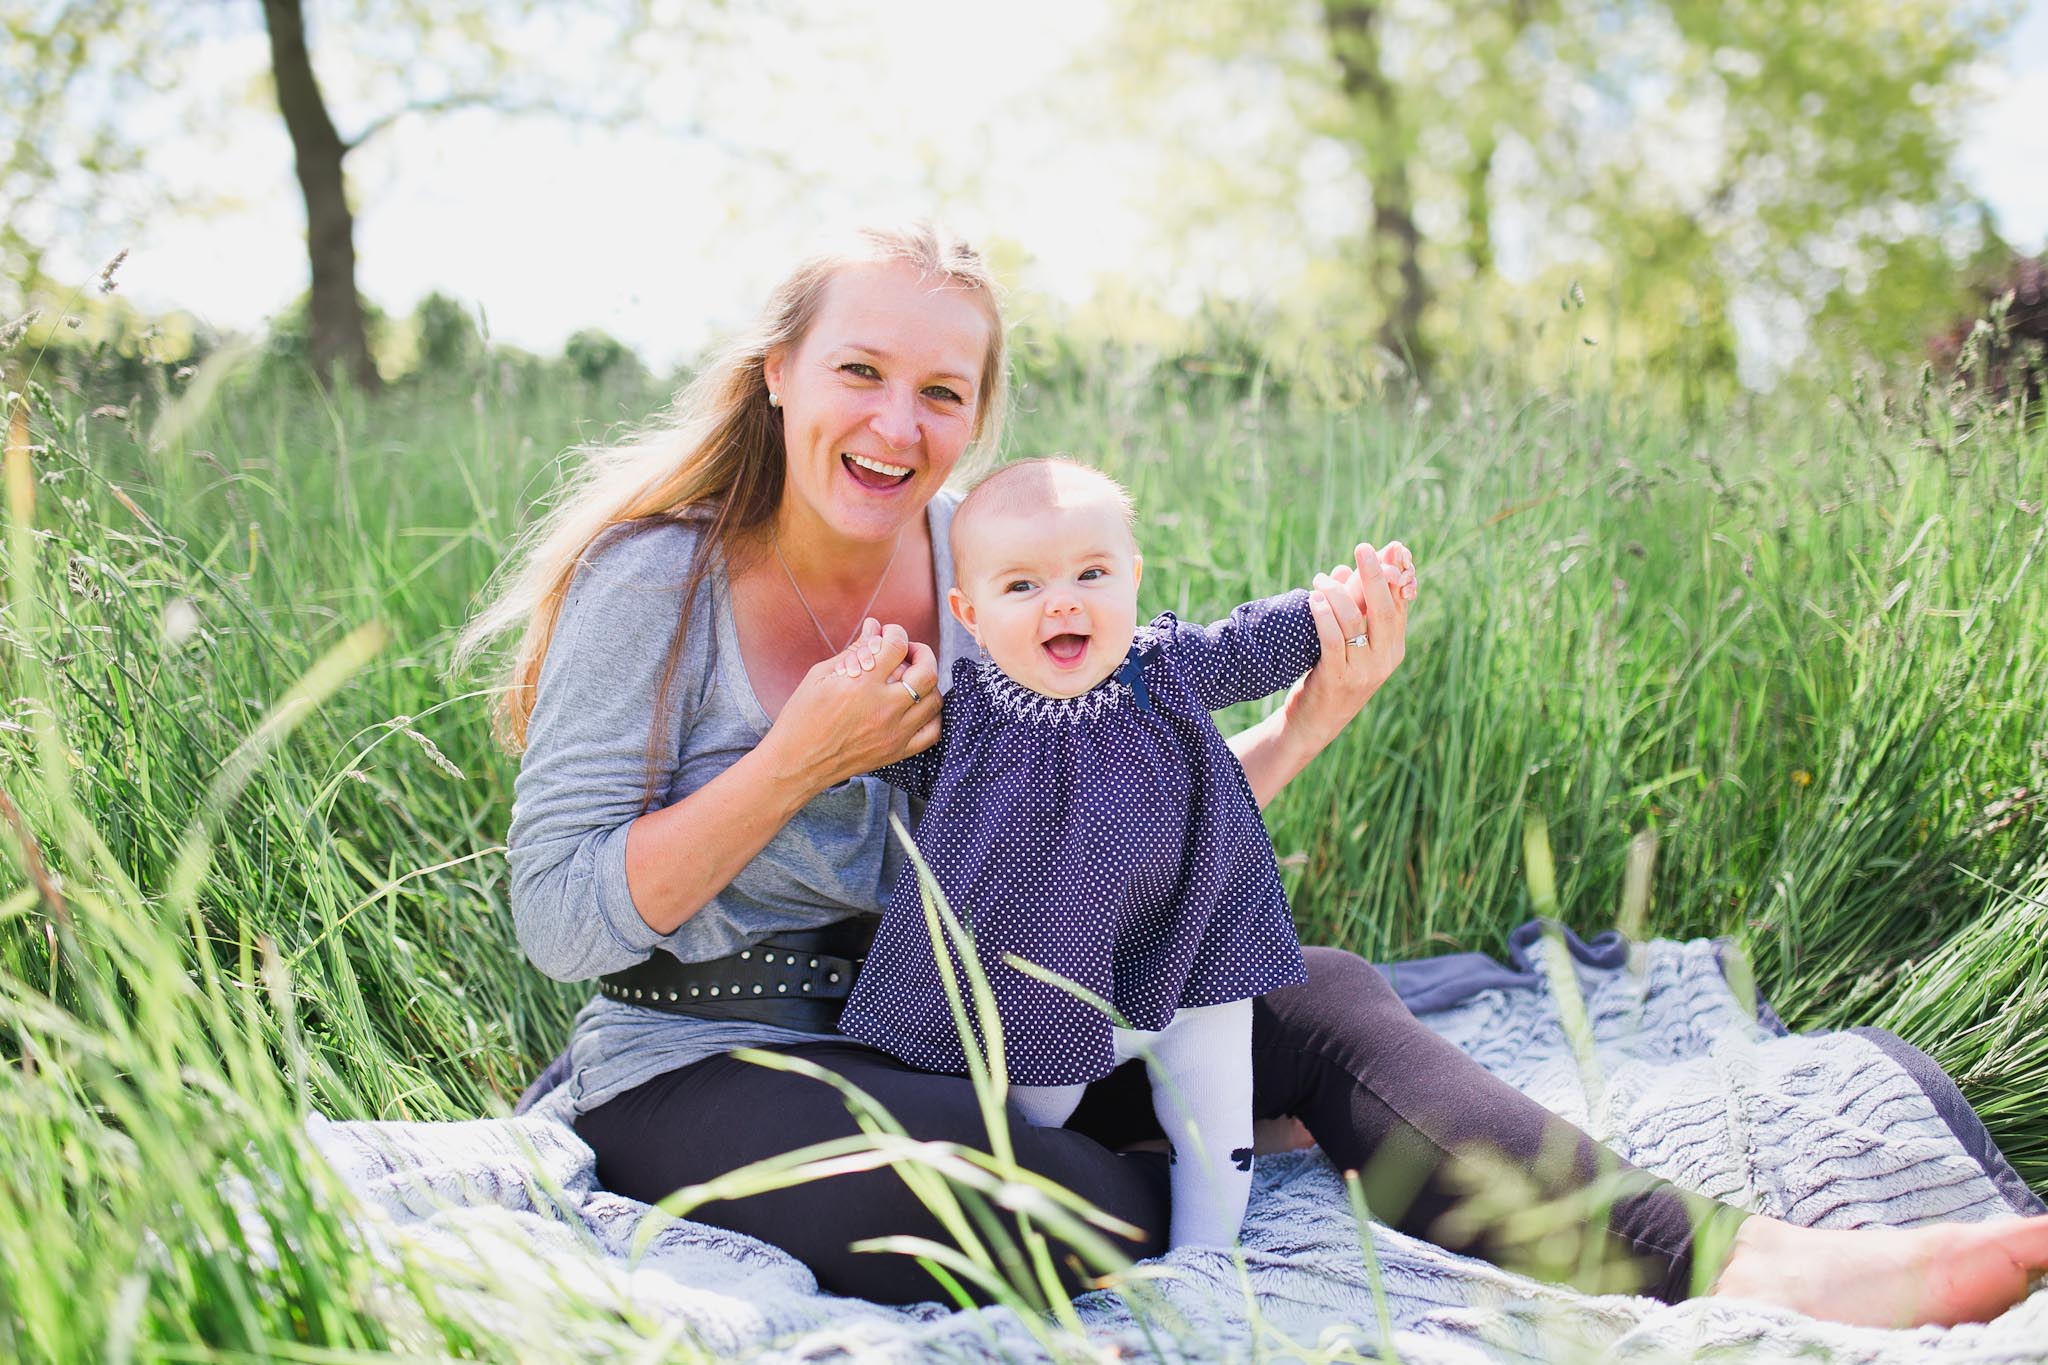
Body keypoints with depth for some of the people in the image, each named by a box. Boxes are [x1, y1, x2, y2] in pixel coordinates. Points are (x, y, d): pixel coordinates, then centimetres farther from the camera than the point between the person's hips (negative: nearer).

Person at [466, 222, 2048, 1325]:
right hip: (701, 1070, -4)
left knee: (1311, 994, -17)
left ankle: (1735, 1262, -27)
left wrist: (1311, 715, -10)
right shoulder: (658, 576, -13)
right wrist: (805, 758, -24)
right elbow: (562, 916, -15)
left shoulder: (983, 565, 1)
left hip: (942, 1037, 5)